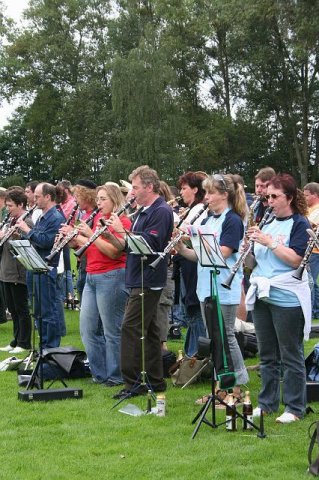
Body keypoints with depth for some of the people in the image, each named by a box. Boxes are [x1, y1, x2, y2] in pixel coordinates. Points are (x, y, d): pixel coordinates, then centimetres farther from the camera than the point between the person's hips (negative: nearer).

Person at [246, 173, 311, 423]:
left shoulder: (300, 224, -6)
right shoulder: (268, 223, 13)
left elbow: (295, 259, -17)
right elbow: (253, 259, 14)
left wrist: (269, 242, -20)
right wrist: (251, 242, -6)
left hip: (287, 298, -7)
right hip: (263, 296, 7)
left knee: (291, 356, 1)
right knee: (267, 355, 14)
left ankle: (295, 408, 9)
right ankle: (267, 402, 23)